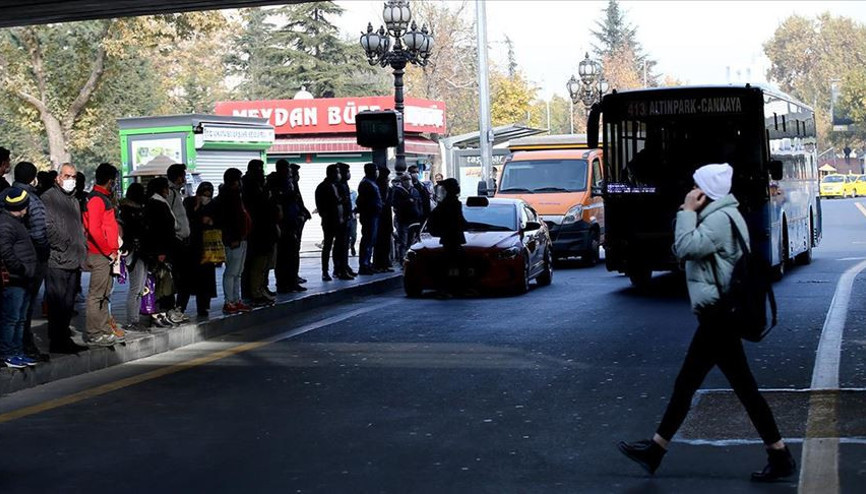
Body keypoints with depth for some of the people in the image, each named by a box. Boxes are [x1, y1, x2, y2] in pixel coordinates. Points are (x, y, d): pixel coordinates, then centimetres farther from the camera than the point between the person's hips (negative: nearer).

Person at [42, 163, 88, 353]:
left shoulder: (74, 200, 22)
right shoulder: (49, 198, -6)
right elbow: (47, 227, -15)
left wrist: (83, 249, 13)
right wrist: (63, 247, -15)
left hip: (74, 262, 8)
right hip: (57, 261, -8)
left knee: (69, 304, 12)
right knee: (57, 303, -6)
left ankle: (65, 338, 20)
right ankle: (56, 342, -2)